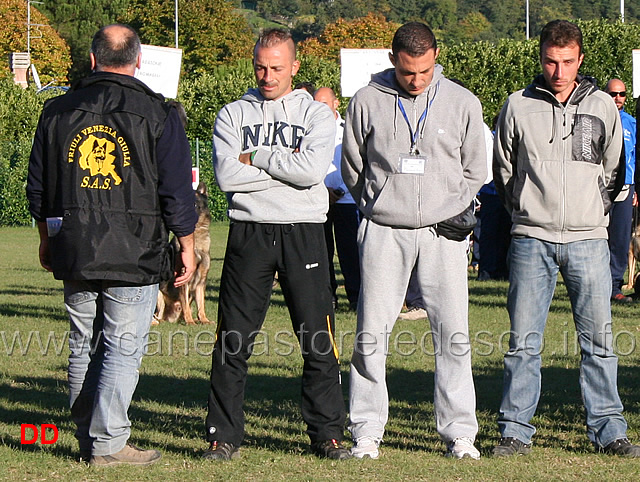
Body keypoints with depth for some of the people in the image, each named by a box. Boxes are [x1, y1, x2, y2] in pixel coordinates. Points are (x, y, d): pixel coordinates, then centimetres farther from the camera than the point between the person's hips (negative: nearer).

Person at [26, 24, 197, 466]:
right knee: (124, 348, -1)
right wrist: (187, 247, 6)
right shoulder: (157, 114, -5)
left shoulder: (58, 111, 6)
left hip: (73, 253, 4)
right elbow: (177, 192, -5)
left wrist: (47, 239, 25)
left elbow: (38, 187, 13)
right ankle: (108, 442, -4)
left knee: (84, 347, 13)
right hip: (134, 255, -4)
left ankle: (88, 440, 18)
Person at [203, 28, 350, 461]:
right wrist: (284, 166, -7)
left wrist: (257, 157, -5)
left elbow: (312, 170, -11)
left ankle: (328, 434, 8)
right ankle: (224, 435, 7)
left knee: (319, 339, -1)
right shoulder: (234, 114, 11)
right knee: (233, 340, 0)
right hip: (249, 231, 1)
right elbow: (227, 176, -5)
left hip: (303, 234, -1)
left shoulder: (317, 114, 7)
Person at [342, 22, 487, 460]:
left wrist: (450, 212, 8)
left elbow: (474, 170, 15)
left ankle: (460, 431, 4)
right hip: (384, 231, 0)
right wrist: (377, 208, 9)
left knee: (453, 333, -2)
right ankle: (367, 430, 5)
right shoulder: (367, 102, 2)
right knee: (372, 333, -2)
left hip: (443, 231, 1)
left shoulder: (463, 103, 5)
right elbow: (352, 167, 13)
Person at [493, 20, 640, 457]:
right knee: (524, 340, 0)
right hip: (532, 240, -1)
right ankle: (516, 430, 7)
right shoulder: (518, 107, 2)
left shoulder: (603, 107, 5)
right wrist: (529, 211, 10)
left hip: (588, 239, 1)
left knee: (599, 339, 2)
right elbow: (503, 171, 12)